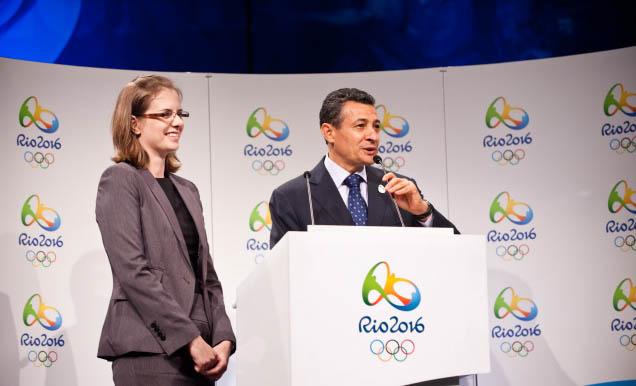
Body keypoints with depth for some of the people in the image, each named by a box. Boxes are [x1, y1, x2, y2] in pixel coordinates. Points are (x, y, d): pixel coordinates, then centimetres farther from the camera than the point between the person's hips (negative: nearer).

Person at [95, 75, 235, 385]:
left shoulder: (187, 190, 18)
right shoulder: (120, 180, -3)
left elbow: (206, 275, 15)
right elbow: (133, 271, -12)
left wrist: (223, 338, 0)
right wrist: (190, 338, -15)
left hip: (200, 351, 6)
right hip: (150, 351, -6)